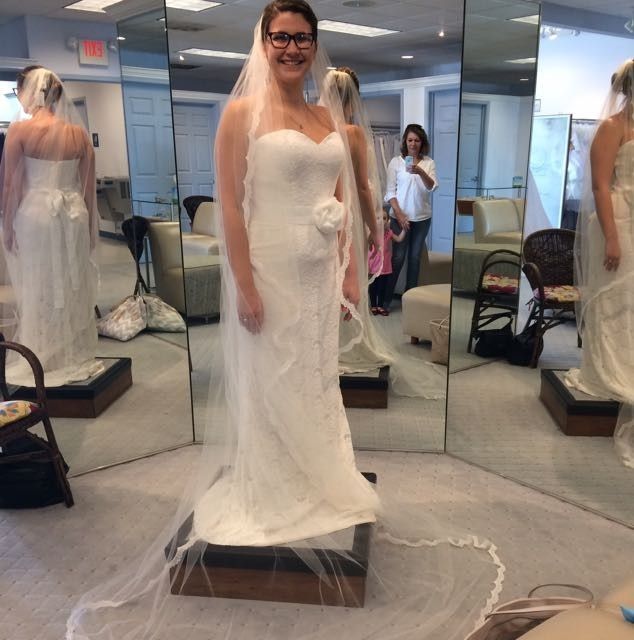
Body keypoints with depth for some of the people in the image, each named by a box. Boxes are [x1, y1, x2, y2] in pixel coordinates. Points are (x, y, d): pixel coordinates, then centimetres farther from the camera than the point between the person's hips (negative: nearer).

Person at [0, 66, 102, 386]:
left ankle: (44, 363, 14)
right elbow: (89, 185, 5)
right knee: (75, 288, 11)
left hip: (35, 214, -3)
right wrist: (90, 225, 13)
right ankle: (77, 358, 21)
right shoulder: (79, 132, 2)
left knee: (40, 289, 6)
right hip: (74, 214, 4)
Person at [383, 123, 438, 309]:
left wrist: (421, 172, -31)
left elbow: (432, 187, -13)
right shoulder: (396, 162, -2)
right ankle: (386, 297, 5)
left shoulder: (429, 163, 2)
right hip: (400, 216, -2)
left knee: (415, 257, 8)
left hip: (422, 218, 2)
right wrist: (399, 215, -13)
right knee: (398, 257, -3)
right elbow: (390, 192, -4)